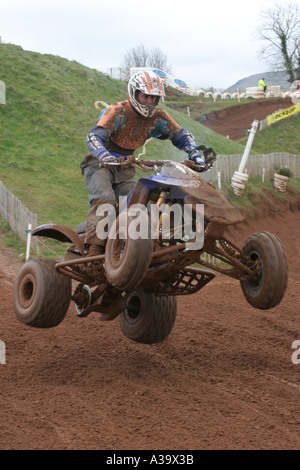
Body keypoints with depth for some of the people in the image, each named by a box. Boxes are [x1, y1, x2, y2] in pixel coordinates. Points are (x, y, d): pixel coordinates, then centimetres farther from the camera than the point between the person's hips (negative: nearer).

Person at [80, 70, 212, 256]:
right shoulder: (118, 112, -19)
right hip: (100, 164, -6)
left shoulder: (158, 117, -1)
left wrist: (195, 154, -9)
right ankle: (95, 249, -38)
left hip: (125, 168, 6)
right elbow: (94, 137, -31)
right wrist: (106, 157, -51)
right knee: (105, 198, -29)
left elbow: (182, 135, 10)